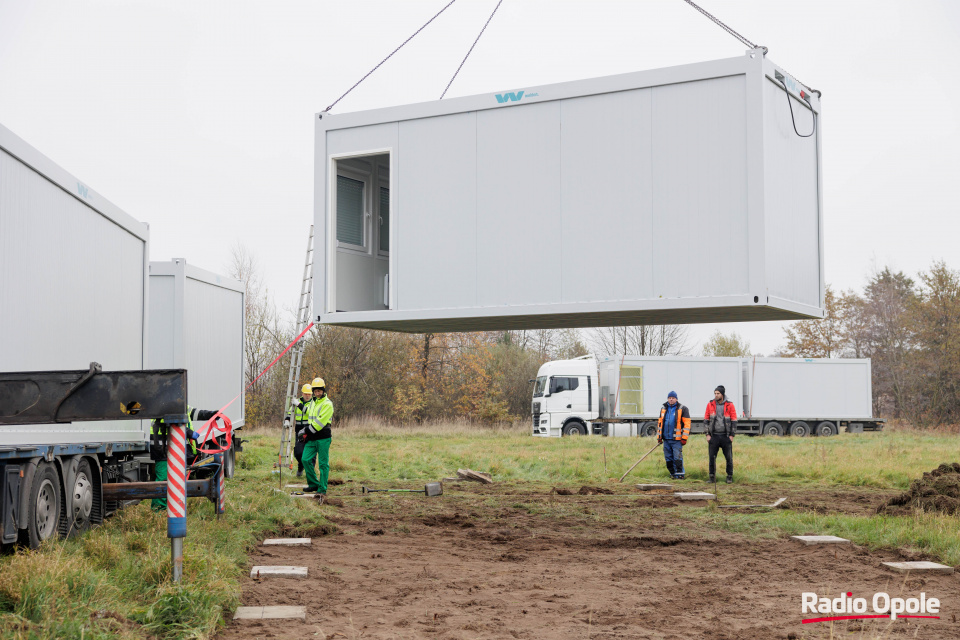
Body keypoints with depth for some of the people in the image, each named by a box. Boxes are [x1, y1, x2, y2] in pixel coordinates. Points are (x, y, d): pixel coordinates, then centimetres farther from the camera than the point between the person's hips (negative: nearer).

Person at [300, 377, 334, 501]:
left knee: (323, 464, -4)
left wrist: (307, 431, -13)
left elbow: (320, 422, -17)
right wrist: (306, 432, 15)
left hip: (323, 438, -8)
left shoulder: (327, 404, -10)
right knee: (306, 459, 3)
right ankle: (314, 484, 16)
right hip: (312, 438, 8)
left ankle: (322, 490, -1)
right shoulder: (313, 403, 17)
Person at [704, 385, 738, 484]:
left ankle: (729, 477, 12)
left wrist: (732, 435, -3)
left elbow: (734, 421, 2)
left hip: (726, 436, -1)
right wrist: (707, 434, 1)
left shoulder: (729, 405, 0)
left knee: (729, 458, 2)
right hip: (714, 436, 1)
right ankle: (712, 477, 11)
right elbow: (706, 420, 8)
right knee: (712, 458, 2)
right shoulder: (710, 405, 4)